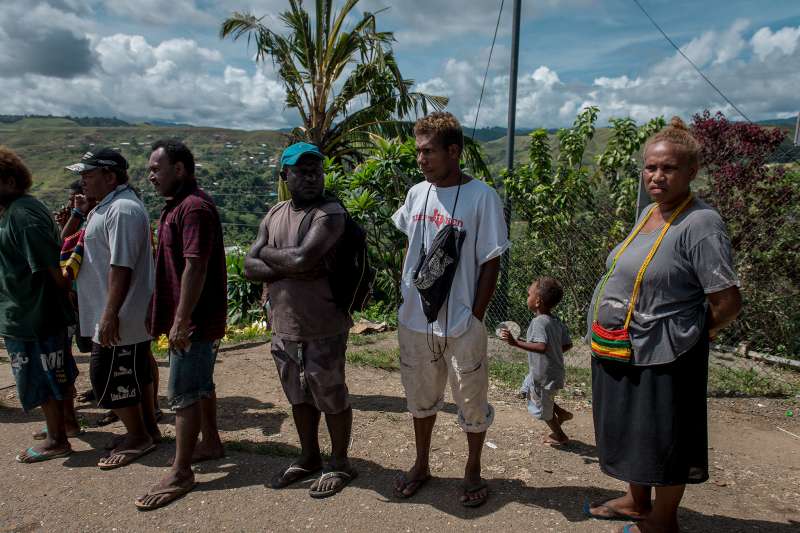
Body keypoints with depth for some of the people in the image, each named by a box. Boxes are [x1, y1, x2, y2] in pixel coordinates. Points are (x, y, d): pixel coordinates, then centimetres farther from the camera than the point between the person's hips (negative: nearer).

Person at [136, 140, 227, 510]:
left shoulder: (194, 207, -18)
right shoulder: (177, 205, 15)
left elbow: (195, 267, -24)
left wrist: (181, 321, -23)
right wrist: (173, 317, 19)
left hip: (195, 321, -10)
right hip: (195, 318, 10)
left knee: (183, 394, -3)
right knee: (200, 384, 20)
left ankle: (180, 473, 7)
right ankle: (211, 443, 35)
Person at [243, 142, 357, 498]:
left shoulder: (330, 213, -13)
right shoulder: (274, 215, 8)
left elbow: (303, 257, -27)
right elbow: (250, 268, 0)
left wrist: (267, 252, -8)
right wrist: (291, 267, -16)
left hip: (323, 329, -6)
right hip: (283, 327, 7)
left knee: (331, 398, 9)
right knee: (298, 396, 20)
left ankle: (340, 464, 29)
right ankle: (309, 458, 40)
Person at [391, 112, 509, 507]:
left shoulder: (482, 197, -12)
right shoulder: (416, 194, 4)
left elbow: (491, 263, -10)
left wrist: (475, 318, -11)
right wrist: (405, 295, 11)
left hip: (461, 324, -4)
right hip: (415, 320, 5)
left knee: (472, 402, 12)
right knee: (421, 398, 20)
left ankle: (473, 471, 35)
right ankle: (421, 466, 40)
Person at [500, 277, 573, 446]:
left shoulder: (539, 322, -24)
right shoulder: (557, 321, 1)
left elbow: (542, 347, -37)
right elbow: (568, 344, 6)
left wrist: (516, 343, -38)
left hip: (544, 376, -8)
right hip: (556, 371, 8)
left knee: (543, 409, 14)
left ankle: (559, 436, 33)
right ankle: (561, 413, 27)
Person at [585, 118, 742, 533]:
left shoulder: (700, 223, -19)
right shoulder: (647, 213, 6)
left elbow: (728, 302, -20)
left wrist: (690, 338, -6)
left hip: (659, 359, -8)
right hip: (620, 353, 8)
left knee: (662, 441, 11)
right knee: (631, 432, 23)